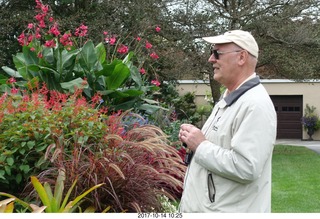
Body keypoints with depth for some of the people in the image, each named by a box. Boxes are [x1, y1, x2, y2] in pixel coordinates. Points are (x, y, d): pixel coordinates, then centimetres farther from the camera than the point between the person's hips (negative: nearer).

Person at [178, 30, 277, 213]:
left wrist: (200, 146, -19)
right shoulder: (228, 97, 12)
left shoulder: (255, 105, -20)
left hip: (226, 210, -9)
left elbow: (245, 168, -28)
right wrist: (194, 139, 2)